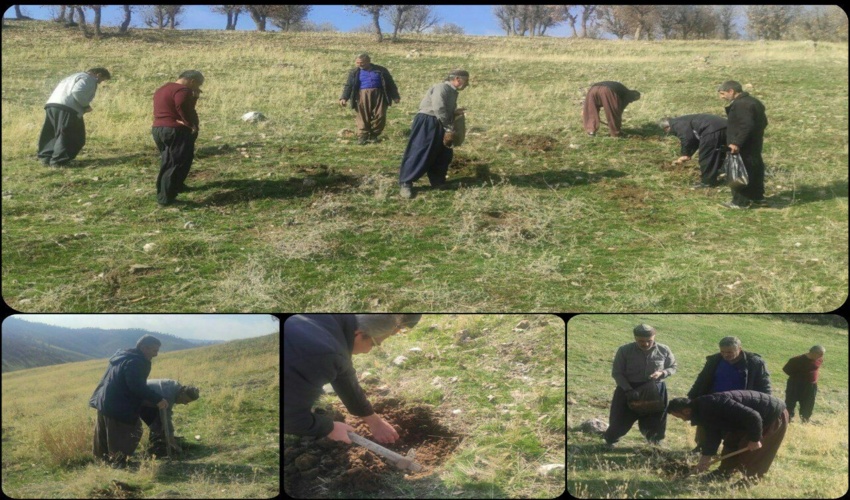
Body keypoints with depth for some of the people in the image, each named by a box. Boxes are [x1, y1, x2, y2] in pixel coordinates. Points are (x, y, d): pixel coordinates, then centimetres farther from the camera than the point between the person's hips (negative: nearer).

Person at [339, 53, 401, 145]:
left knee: (380, 116, -5)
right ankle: (362, 136, -2)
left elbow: (390, 84, 14)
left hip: (378, 94, 0)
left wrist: (395, 96, 9)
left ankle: (373, 135, 9)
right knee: (363, 117, -7)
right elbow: (348, 85, 7)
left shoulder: (381, 70, 10)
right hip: (363, 95, 0)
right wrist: (344, 97, -8)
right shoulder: (354, 72, 11)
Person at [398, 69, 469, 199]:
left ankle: (438, 181, 27)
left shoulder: (453, 92, 15)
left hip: (439, 126, 10)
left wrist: (455, 113, 2)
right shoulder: (441, 88, -15)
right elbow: (439, 110, -23)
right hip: (426, 123, -10)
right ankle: (405, 183, -4)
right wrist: (449, 128, -17)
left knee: (444, 154, 13)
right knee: (419, 154, -10)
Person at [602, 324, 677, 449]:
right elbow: (616, 373, -10)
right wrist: (628, 390, -22)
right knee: (621, 419, 5)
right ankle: (610, 439, 31)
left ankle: (656, 440, 44)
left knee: (655, 419, 15)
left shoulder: (664, 350, -8)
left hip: (656, 390, 2)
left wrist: (662, 373, -17)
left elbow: (673, 367, 5)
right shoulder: (624, 350, -15)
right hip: (628, 389, -2)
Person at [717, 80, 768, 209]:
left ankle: (741, 202, 1)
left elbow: (746, 125, -29)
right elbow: (763, 122, 18)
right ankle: (758, 197, 29)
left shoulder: (740, 105, -21)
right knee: (755, 169, 18)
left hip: (743, 148, -11)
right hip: (755, 144, 11)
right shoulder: (753, 102, 14)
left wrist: (736, 143, -29)